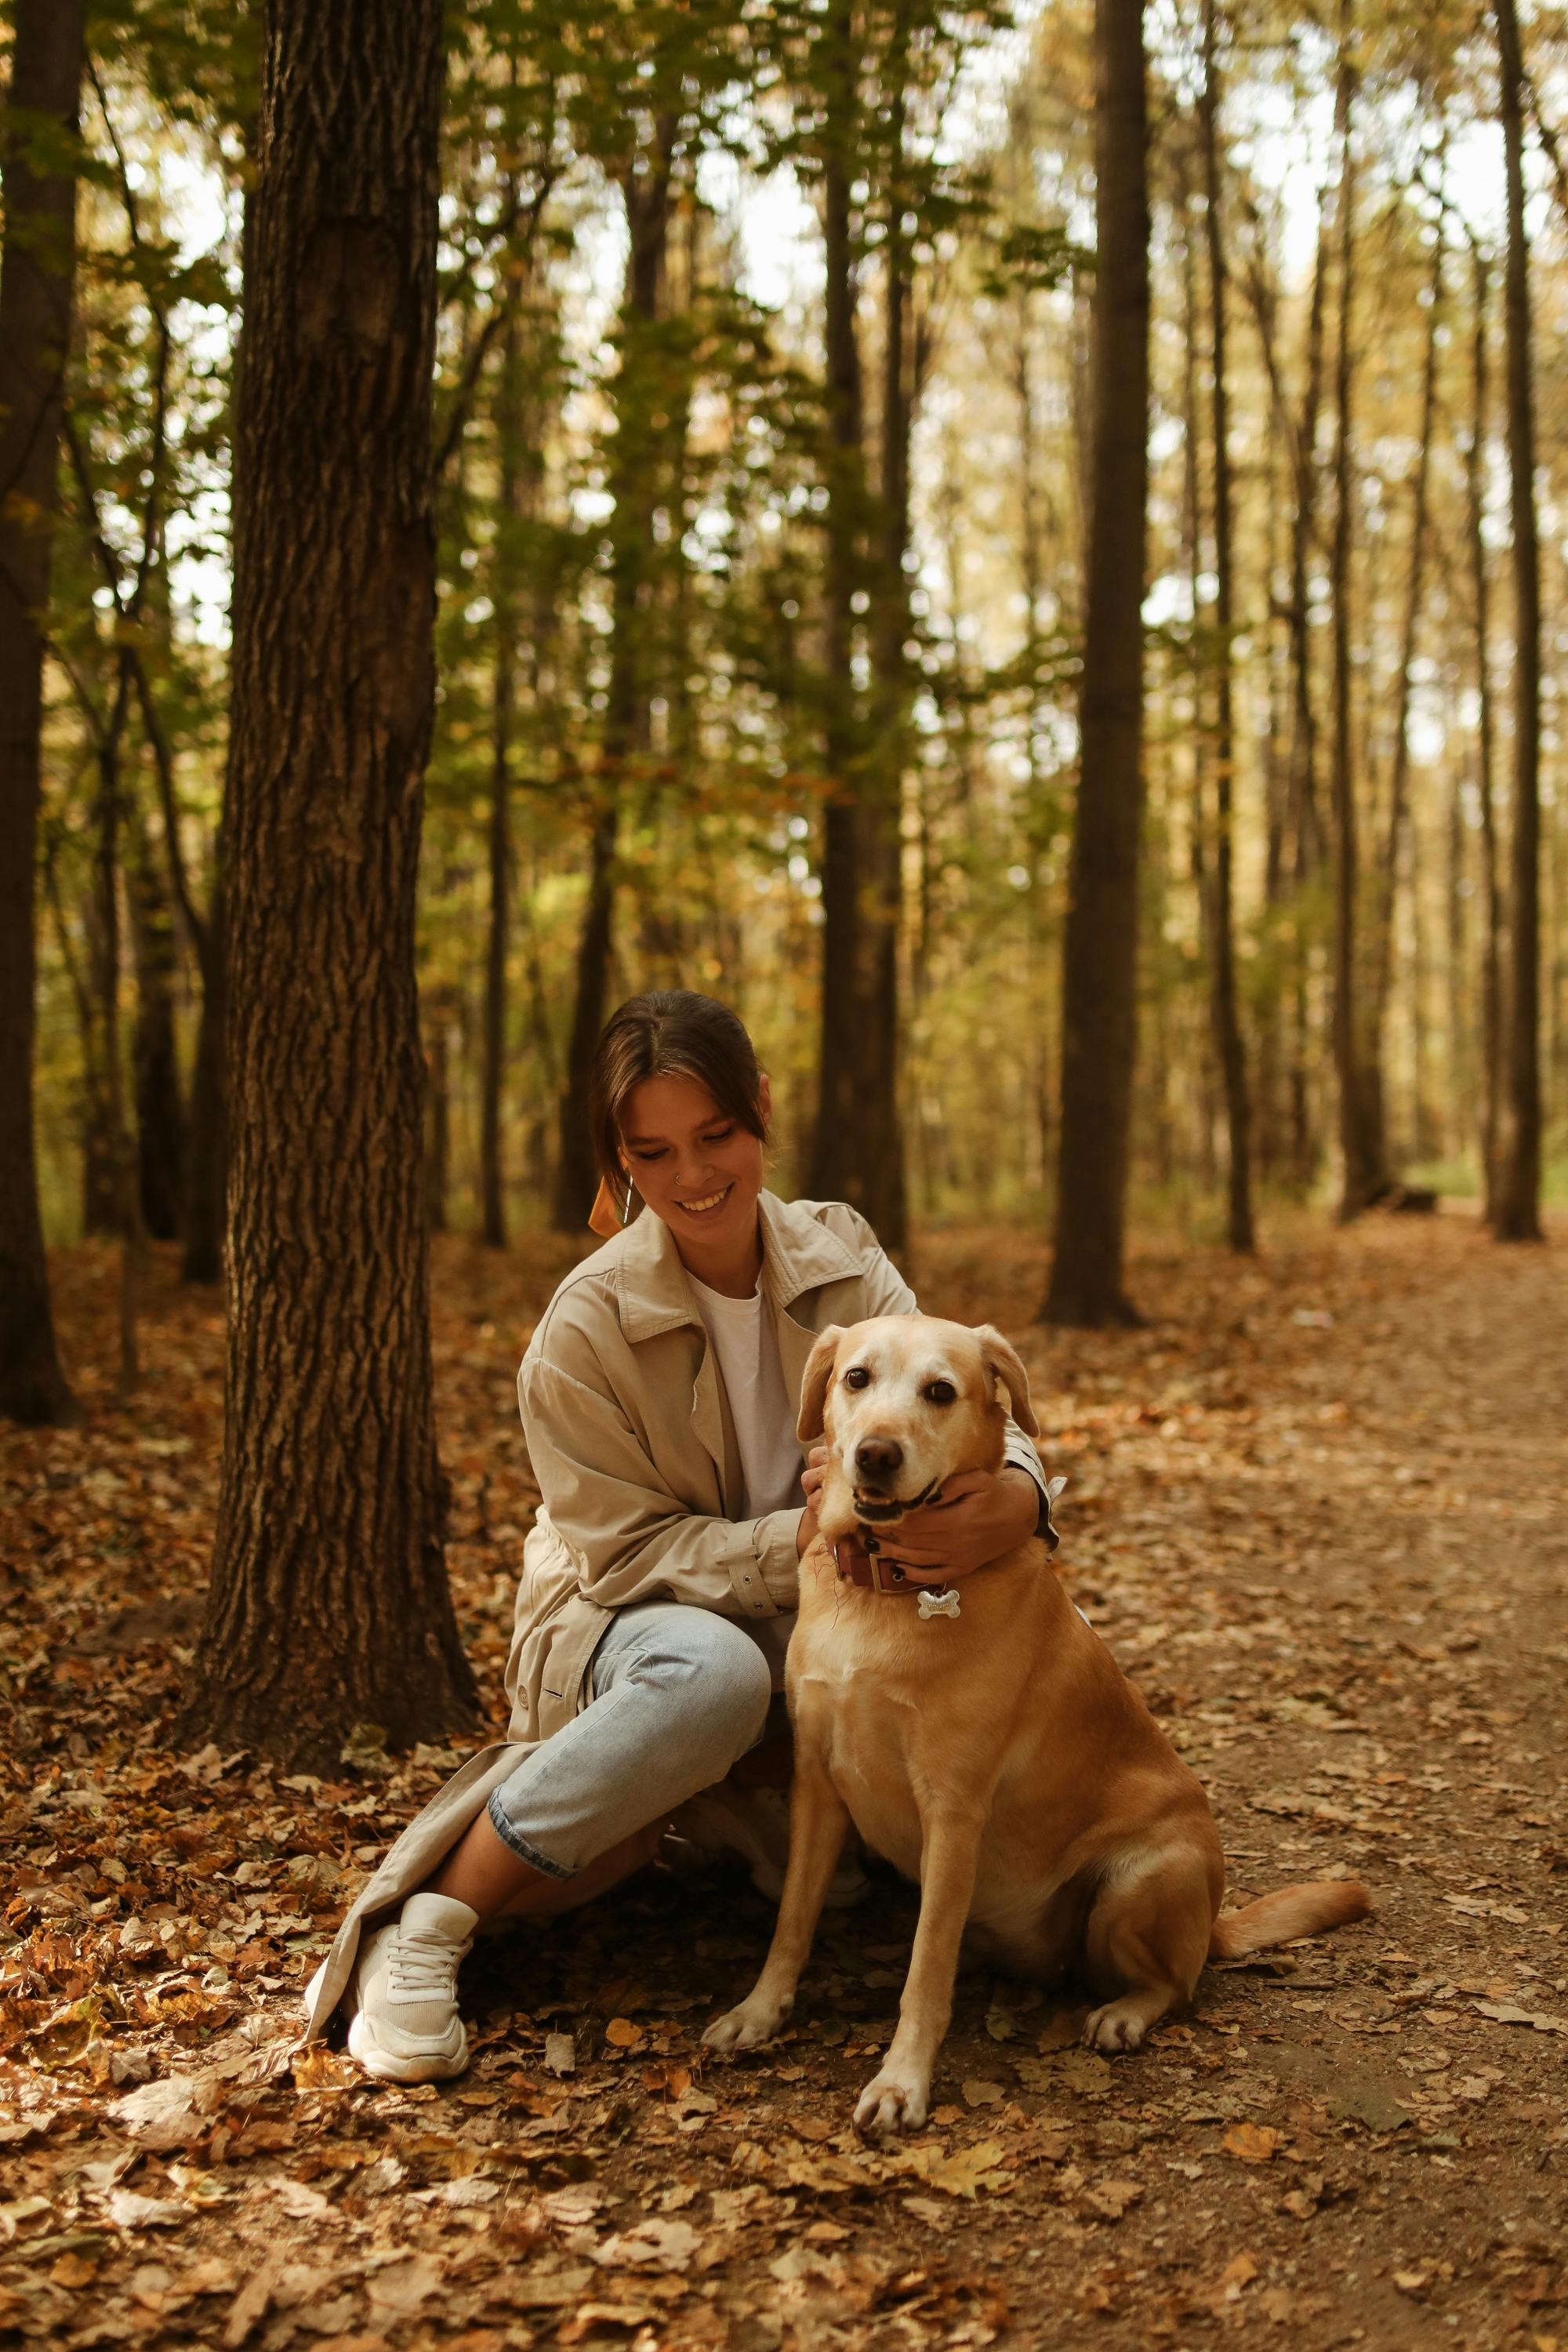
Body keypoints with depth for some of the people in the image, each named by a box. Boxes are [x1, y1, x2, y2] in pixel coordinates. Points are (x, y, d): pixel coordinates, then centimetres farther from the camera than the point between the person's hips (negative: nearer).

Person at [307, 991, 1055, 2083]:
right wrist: (799, 1542, -34)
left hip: (810, 1627, 4)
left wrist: (1014, 1491, -39)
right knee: (714, 1667, -40)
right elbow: (629, 1552, -16)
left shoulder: (840, 1259, -6)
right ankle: (424, 1927, -28)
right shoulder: (587, 1327, -17)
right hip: (616, 1629, -4)